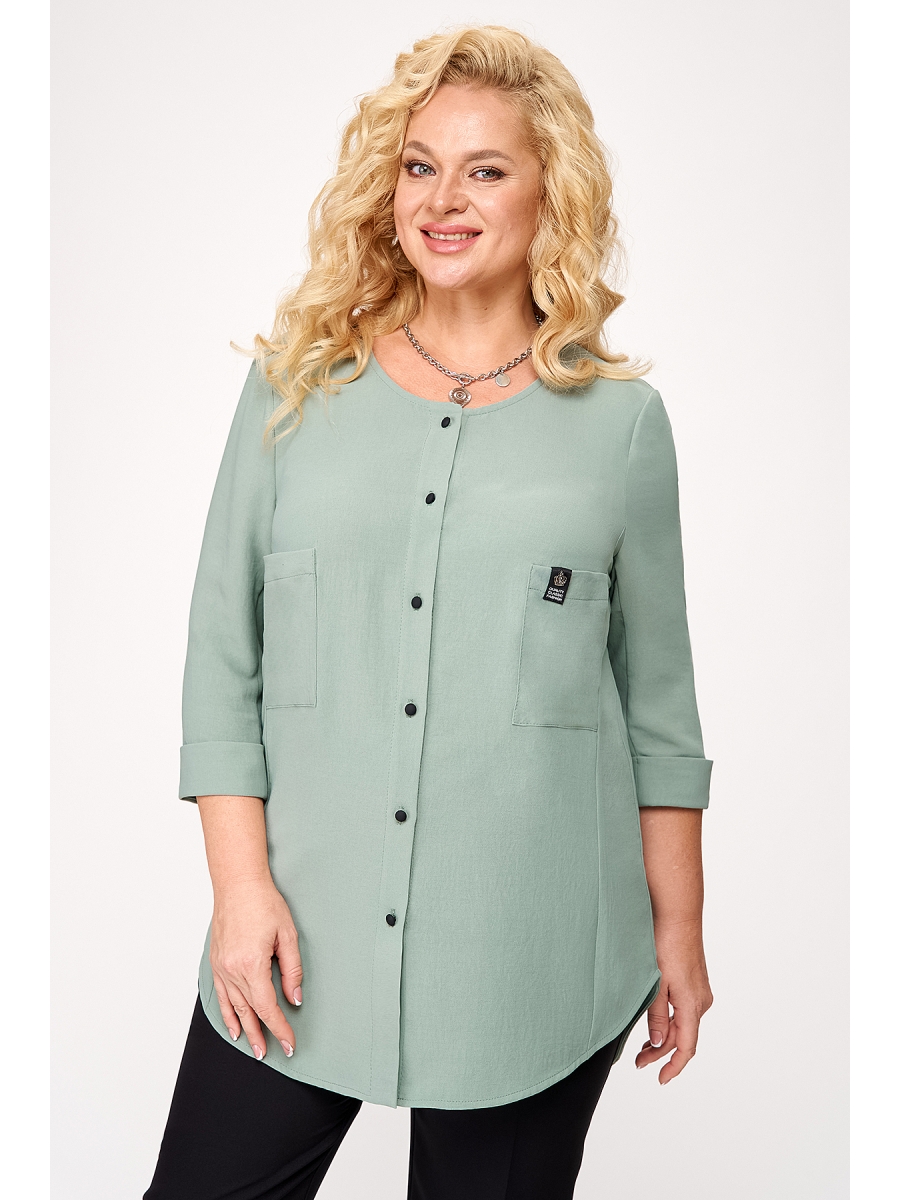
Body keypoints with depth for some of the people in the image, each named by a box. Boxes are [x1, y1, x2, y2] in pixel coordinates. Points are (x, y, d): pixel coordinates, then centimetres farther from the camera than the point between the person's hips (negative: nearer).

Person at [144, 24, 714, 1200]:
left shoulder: (620, 419, 1)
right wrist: (241, 883, -4)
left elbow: (657, 700, 6)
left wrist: (679, 928, 7)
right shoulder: (298, 385, 3)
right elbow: (222, 656, 3)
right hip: (299, 942, 1)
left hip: (532, 964, 0)